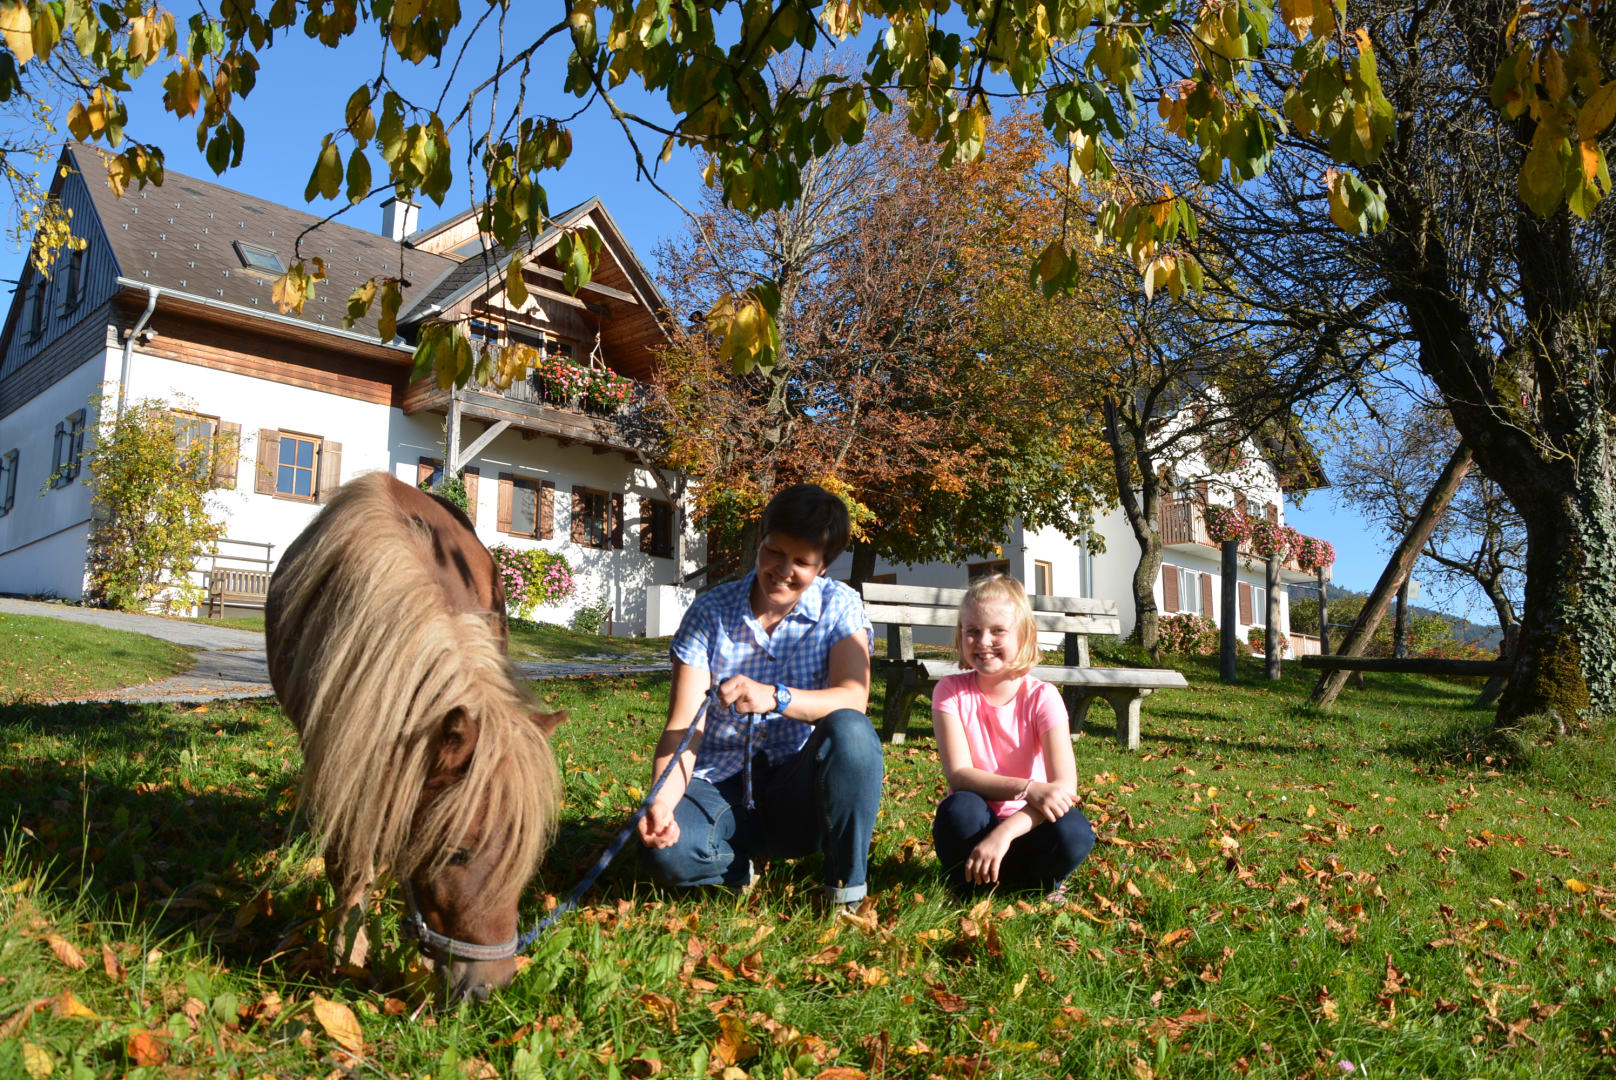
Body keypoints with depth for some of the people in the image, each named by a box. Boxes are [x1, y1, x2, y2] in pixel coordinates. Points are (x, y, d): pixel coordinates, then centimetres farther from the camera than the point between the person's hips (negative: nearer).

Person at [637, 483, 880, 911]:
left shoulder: (840, 607, -5)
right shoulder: (710, 612, -6)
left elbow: (854, 699, -21)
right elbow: (681, 728, -12)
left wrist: (774, 697, -39)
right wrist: (662, 803, -30)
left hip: (797, 795, 0)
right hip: (720, 785, 0)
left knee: (850, 730, -32)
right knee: (669, 850, -33)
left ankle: (847, 889, -13)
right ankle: (741, 862, 3)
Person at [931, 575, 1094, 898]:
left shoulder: (1041, 697, -10)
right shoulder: (951, 691, -9)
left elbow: (1064, 785, -22)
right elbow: (959, 774, -20)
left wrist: (1004, 833, -36)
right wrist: (1028, 789, -35)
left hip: (1025, 827, 0)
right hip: (976, 824, 0)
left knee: (1074, 831, -31)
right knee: (959, 808, -34)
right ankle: (972, 887, -6)